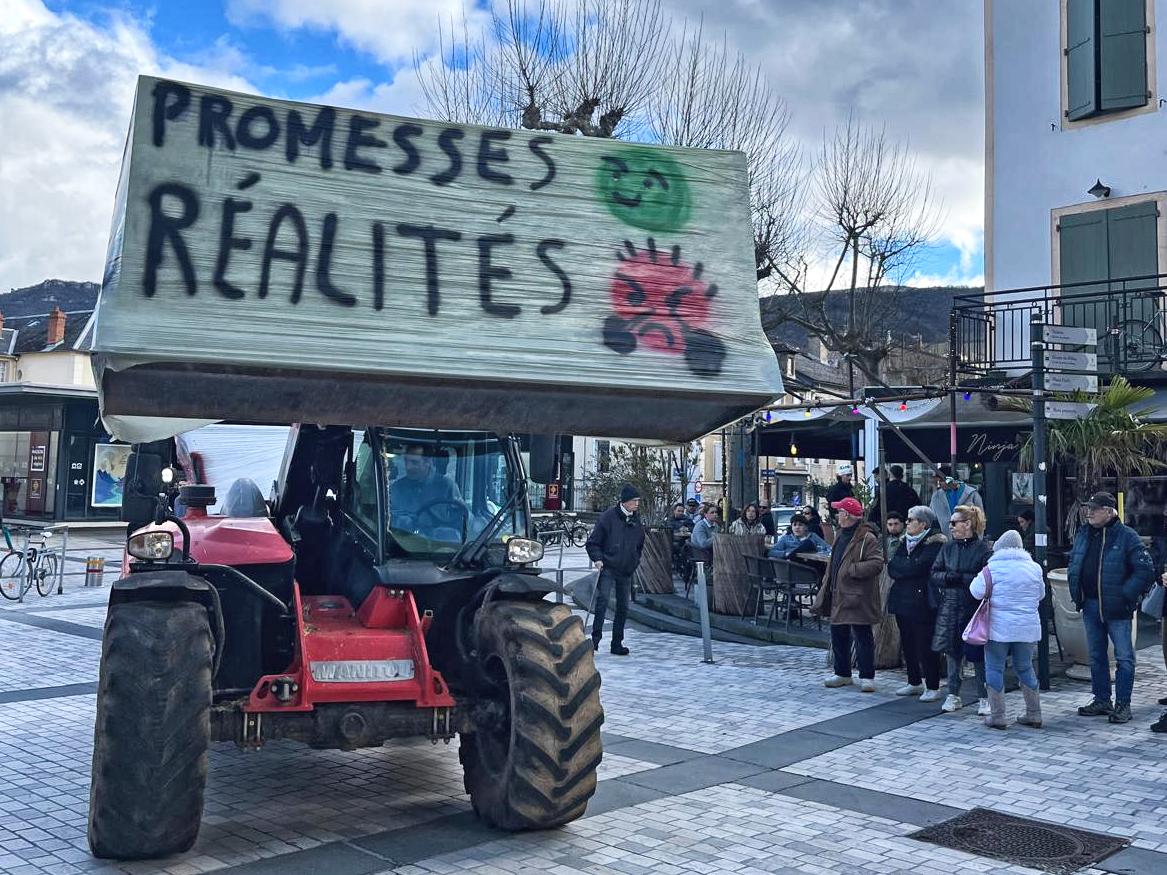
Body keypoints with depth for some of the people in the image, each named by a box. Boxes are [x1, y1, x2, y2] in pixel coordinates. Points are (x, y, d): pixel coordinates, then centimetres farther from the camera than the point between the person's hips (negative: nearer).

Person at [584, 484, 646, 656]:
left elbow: (640, 543, 23)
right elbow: (592, 543, -5)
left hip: (627, 571, 6)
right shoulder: (609, 516, -9)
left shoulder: (636, 519, 8)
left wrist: (635, 561, 13)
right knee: (603, 600, -21)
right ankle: (595, 638, -18)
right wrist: (597, 559, -18)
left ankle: (617, 643, 16)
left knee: (623, 607, 8)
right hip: (608, 568, -6)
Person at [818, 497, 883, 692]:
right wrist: (827, 588, 18)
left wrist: (851, 570, -22)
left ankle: (867, 676, 7)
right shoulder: (840, 535, 15)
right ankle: (842, 673, 26)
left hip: (858, 598, -9)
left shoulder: (867, 538, -14)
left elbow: (877, 563, -22)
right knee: (838, 636, 14)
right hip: (838, 595, 9)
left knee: (863, 637, -1)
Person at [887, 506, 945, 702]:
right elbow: (891, 569, 5)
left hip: (921, 601, -8)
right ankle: (914, 682, 26)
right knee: (907, 643, 14)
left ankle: (933, 687, 7)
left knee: (925, 645, -3)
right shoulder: (906, 541, 14)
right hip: (902, 599, 8)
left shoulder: (934, 544, -10)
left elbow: (916, 567, -21)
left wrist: (896, 565, -8)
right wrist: (906, 569, -13)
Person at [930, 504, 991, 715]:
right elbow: (934, 574, 10)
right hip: (950, 606, 5)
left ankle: (984, 698, 11)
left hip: (973, 608, -5)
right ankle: (953, 696, 21)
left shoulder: (982, 548, -6)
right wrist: (947, 576, -10)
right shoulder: (948, 547, 10)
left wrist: (962, 578, -17)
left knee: (977, 654, 0)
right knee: (952, 651, 10)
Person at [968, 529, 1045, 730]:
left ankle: (997, 716, 4)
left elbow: (977, 591, -11)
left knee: (994, 668, 4)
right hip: (1028, 628, 4)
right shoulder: (1034, 568, 5)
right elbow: (1041, 594, 15)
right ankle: (1034, 715, 19)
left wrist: (977, 578, 8)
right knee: (1025, 668, 16)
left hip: (999, 628, -4)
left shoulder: (993, 568, -9)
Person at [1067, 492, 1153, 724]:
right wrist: (1076, 592, 7)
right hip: (1090, 606, 7)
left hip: (1116, 608, -6)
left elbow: (1146, 570, -13)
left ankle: (1123, 704, 8)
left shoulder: (1126, 536, -11)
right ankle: (1102, 700, 25)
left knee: (1124, 657, 1)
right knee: (1096, 656, 14)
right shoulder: (1083, 535, 8)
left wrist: (1126, 595, -16)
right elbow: (1073, 563, 20)